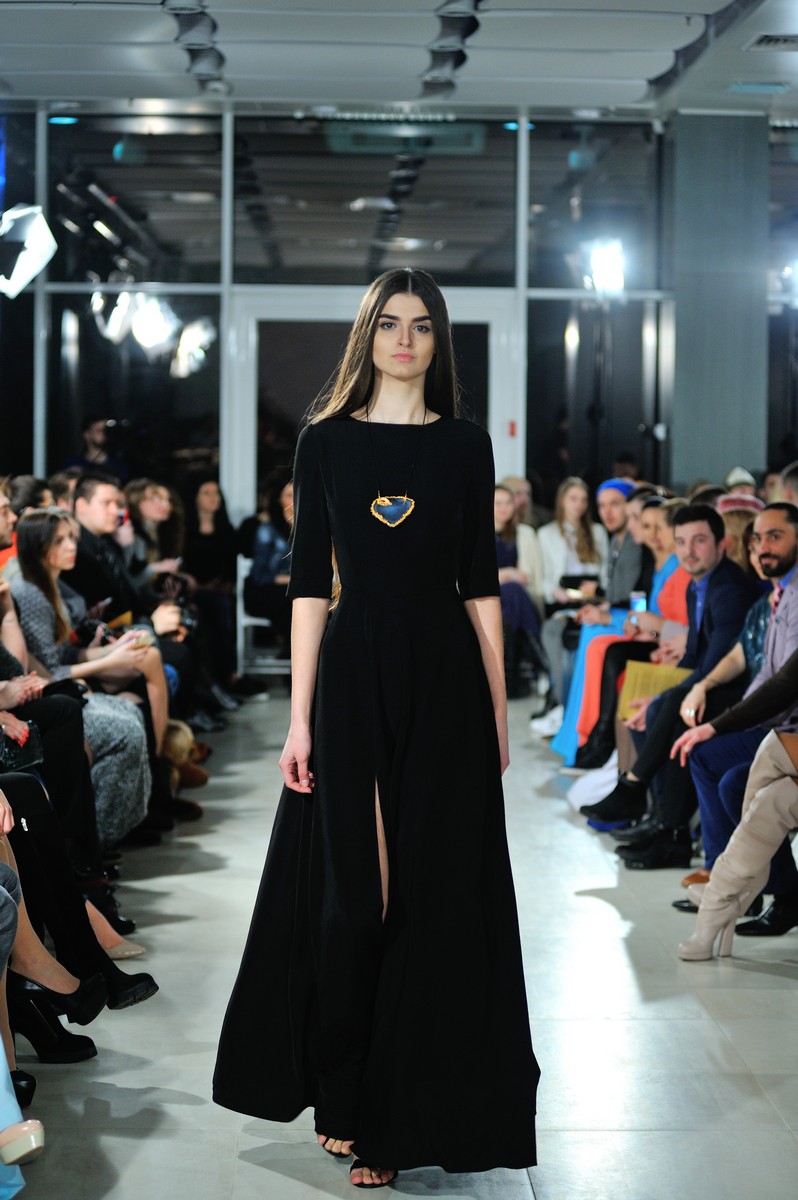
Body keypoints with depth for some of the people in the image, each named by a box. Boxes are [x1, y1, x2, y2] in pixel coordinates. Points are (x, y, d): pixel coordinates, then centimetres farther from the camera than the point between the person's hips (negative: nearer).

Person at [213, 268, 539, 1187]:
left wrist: (497, 710, 2)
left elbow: (480, 586, 6)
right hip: (353, 672, 0)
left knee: (435, 893, 2)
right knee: (349, 894, 2)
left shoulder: (465, 447, 5)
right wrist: (300, 716, -5)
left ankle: (406, 1110, 14)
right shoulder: (325, 441, 4)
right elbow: (309, 585, 1)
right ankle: (342, 1094, 19)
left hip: (443, 676, 1)